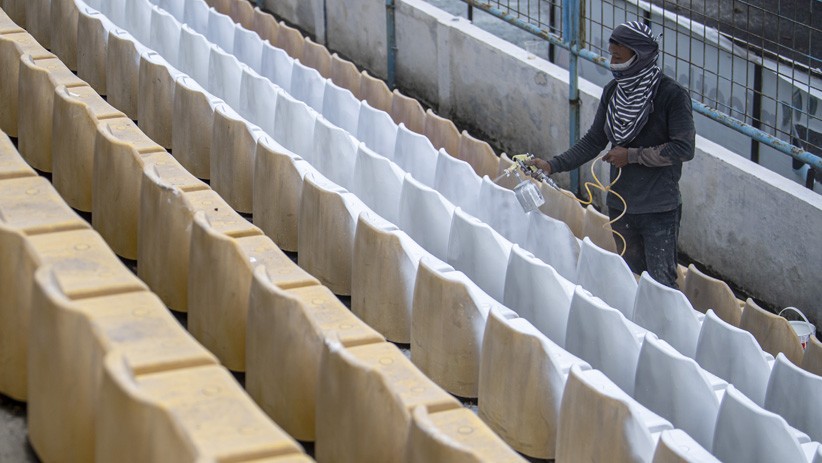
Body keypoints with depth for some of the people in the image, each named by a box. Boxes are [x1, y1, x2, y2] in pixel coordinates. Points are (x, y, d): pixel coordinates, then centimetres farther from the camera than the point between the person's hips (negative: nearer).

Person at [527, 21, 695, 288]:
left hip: (660, 210, -6)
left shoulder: (672, 95, -14)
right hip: (620, 205, 6)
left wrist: (632, 155, -15)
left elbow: (684, 148, -18)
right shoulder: (613, 91, 4)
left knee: (661, 282, -5)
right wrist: (553, 165, -2)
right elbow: (594, 141, 9)